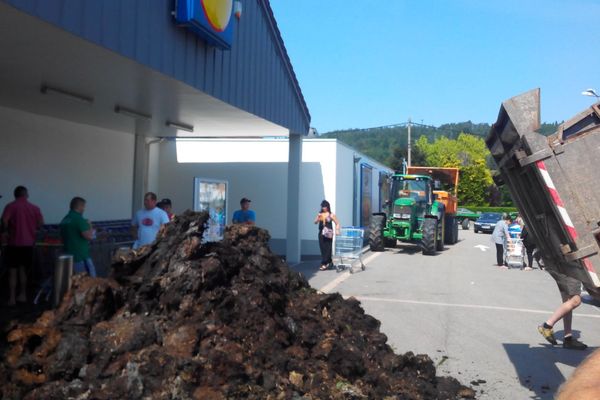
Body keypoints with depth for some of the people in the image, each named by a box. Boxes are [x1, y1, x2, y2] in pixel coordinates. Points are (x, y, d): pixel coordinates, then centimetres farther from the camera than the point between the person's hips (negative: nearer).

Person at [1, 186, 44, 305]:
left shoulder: (10, 206, -7)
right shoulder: (34, 208, 2)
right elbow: (40, 223, 0)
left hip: (14, 242, -3)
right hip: (28, 243, 3)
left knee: (12, 271, 4)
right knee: (23, 269, 17)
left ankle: (12, 298, 3)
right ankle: (23, 295, 20)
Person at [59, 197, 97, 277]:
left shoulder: (64, 220, 11)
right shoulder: (79, 219, -15)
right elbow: (89, 236, -20)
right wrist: (90, 226, -1)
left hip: (69, 256, 8)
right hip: (81, 257, -8)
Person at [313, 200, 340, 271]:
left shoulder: (331, 215, -2)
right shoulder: (320, 214, 9)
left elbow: (337, 223, 0)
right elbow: (315, 222, 3)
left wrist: (337, 230, -15)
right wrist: (318, 218, -16)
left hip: (328, 234, -4)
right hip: (321, 233, 4)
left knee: (327, 249, -4)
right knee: (322, 248, 5)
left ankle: (324, 264, -1)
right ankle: (328, 262, 19)